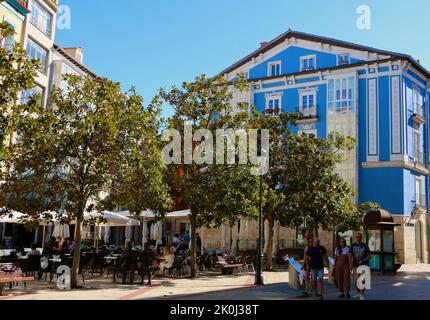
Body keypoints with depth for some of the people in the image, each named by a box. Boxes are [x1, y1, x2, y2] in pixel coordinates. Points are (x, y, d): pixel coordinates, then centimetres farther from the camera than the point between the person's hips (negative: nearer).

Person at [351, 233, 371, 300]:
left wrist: (362, 261, -13)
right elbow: (350, 256, 3)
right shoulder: (353, 245, 5)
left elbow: (369, 256, 1)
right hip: (355, 266, 2)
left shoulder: (365, 246, 1)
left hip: (363, 265, -2)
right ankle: (358, 293, 27)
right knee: (356, 280, 8)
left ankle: (362, 295, -5)